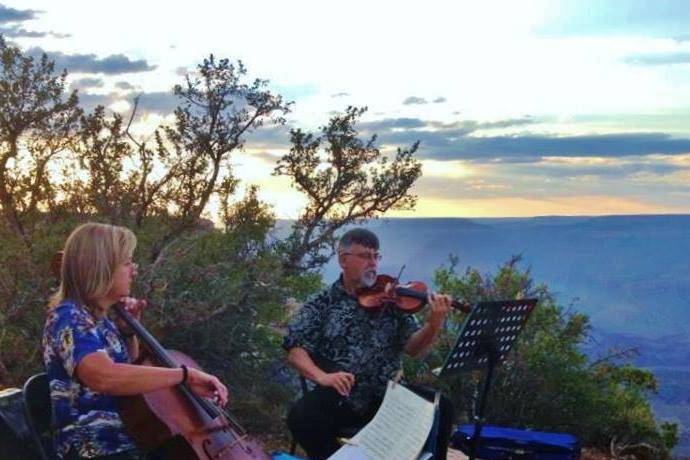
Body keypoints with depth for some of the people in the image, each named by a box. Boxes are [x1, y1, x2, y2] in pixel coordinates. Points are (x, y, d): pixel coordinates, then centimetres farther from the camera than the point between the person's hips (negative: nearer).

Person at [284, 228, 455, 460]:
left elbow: (412, 347, 2)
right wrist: (321, 376, -20)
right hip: (341, 397, -1)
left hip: (387, 396, 1)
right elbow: (295, 350, -1)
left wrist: (433, 325, -19)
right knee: (302, 416, -30)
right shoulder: (321, 304, 5)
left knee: (440, 407, -21)